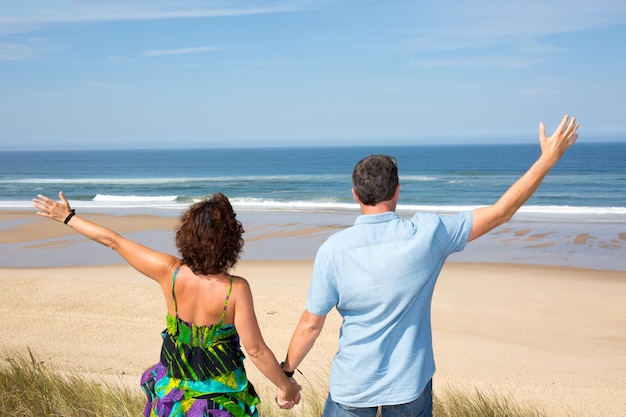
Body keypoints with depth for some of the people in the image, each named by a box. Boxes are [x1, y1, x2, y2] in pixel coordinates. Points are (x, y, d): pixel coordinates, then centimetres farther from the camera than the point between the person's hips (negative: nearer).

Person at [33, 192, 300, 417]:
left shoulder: (169, 272, -18)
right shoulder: (236, 289, -26)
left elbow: (113, 241, -8)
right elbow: (255, 349, -21)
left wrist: (68, 217, 4)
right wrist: (285, 384, -6)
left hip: (173, 391, 3)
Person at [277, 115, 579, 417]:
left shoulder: (333, 250, -16)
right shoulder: (428, 233, -15)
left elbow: (310, 325, -11)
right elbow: (501, 212, -6)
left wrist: (285, 373, 5)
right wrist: (549, 157, 2)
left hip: (352, 385, -1)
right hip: (409, 383, 1)